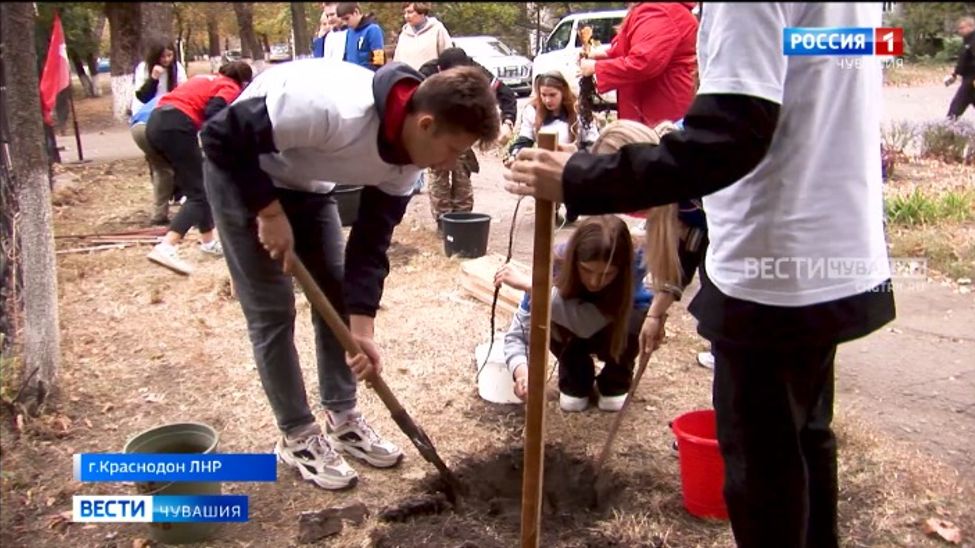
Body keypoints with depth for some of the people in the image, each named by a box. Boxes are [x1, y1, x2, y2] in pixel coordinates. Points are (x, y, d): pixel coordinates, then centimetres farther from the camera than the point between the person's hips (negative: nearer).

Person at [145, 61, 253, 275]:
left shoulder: (206, 79, 31)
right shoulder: (231, 88, 8)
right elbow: (212, 112, -11)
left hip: (156, 122, 8)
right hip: (176, 127, -8)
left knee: (198, 185, 21)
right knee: (198, 193, -4)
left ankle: (208, 242, 28)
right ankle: (165, 248, -23)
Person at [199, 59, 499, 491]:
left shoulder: (405, 161, -15)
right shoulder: (333, 111, -40)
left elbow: (372, 241, -8)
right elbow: (222, 137, -32)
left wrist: (362, 330, -13)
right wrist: (270, 212, -26)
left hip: (307, 184, 7)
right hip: (242, 170, -7)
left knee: (337, 295, 7)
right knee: (272, 310, -4)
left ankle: (343, 419, 21)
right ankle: (297, 437, 11)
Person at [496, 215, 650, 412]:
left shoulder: (635, 267, -37)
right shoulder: (557, 263, -33)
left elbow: (587, 323, -46)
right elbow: (517, 332, -31)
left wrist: (531, 285, -46)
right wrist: (522, 371, -51)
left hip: (619, 329, -1)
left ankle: (616, 378, -1)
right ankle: (576, 376, -1)